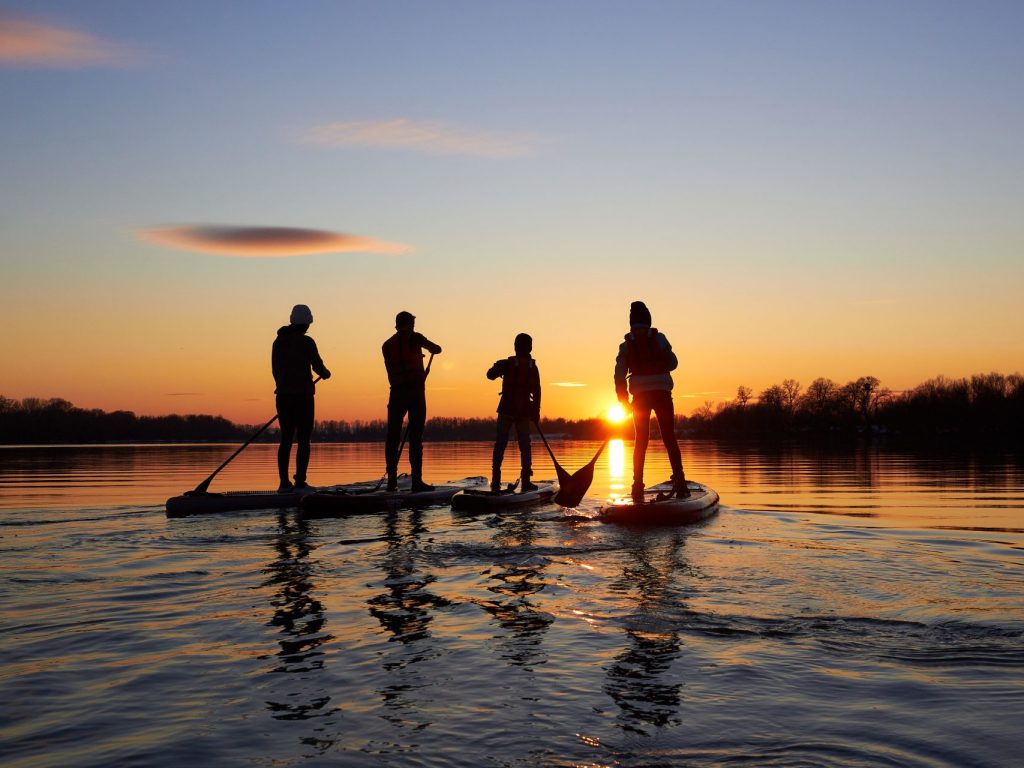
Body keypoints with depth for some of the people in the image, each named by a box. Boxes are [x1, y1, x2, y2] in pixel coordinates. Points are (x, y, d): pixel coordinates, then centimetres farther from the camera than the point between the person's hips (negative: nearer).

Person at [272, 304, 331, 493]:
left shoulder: (278, 341, 9)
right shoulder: (306, 342, -9)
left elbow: (275, 369, 14)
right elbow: (318, 366, -5)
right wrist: (326, 373, 17)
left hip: (283, 395, 5)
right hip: (302, 395, -5)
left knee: (286, 438, 9)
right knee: (303, 439, 0)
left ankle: (284, 482, 6)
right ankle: (300, 482, -5)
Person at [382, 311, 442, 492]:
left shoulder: (387, 345, 13)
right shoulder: (414, 337, 0)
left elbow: (393, 370, 13)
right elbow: (436, 349, 7)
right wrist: (431, 348, 29)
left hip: (396, 392, 4)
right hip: (415, 391, -4)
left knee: (392, 438, 6)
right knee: (415, 437, -4)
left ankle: (392, 481, 4)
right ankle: (417, 481, -8)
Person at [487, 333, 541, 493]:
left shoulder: (507, 363, -4)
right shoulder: (533, 367, 3)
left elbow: (490, 375, 1)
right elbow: (536, 391, 3)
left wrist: (498, 367, 21)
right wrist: (536, 411, 9)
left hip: (506, 409, -1)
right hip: (524, 411, 1)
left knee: (500, 445, 4)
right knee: (525, 445, 6)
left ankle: (496, 481, -2)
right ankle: (526, 482, 1)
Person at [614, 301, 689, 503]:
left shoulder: (626, 345, 5)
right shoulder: (659, 338, 2)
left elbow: (619, 376, 1)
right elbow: (673, 363, 1)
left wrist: (623, 400, 9)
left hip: (640, 396, 1)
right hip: (662, 394, -1)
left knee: (641, 440, 9)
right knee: (669, 438, 4)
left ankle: (638, 487, 3)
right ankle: (679, 483, -4)